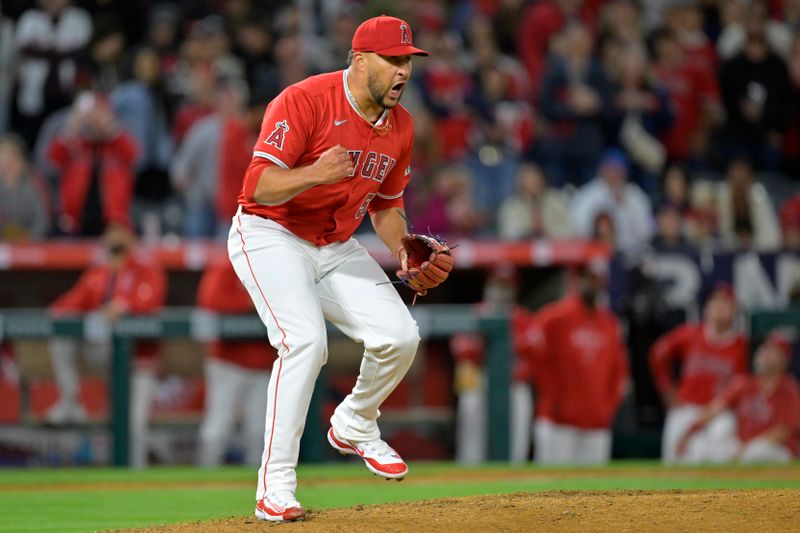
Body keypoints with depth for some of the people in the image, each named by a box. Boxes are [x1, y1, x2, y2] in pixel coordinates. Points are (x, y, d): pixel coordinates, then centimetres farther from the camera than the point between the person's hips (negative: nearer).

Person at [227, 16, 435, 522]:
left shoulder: (400, 125, 2)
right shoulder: (305, 101, -21)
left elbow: (386, 205, 17)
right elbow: (258, 186, -27)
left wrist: (405, 253, 0)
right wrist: (314, 174, -44)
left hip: (337, 248, 7)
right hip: (270, 237, -7)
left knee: (399, 335, -10)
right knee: (305, 340, -28)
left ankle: (354, 427, 21)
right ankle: (275, 486, -23)